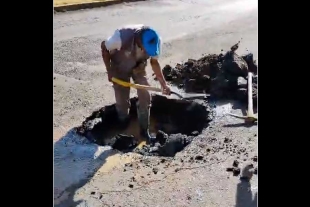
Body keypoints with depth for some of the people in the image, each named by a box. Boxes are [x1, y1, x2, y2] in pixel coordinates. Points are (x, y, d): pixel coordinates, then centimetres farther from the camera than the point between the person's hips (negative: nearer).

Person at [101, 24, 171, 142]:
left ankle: (144, 131, 12)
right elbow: (104, 47, -20)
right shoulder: (122, 36, -40)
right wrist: (109, 71, -20)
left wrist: (163, 84, -18)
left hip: (139, 68, 2)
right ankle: (124, 128, 30)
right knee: (122, 100, 2)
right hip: (120, 68, -2)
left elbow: (154, 62, -11)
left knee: (145, 97, -5)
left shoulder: (155, 41, -30)